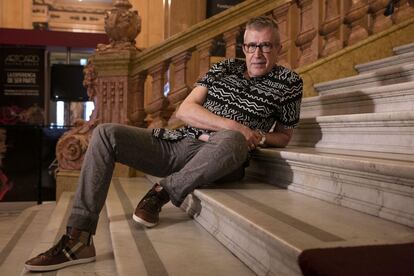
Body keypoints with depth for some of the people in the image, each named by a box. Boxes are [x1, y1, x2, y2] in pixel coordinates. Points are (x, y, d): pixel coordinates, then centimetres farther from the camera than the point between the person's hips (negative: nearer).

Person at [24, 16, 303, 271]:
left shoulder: (289, 82, 8)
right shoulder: (225, 67, 14)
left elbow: (284, 136, 16)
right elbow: (185, 110, 3)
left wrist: (255, 137, -5)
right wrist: (234, 126, -11)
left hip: (216, 163, -4)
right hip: (178, 142, 4)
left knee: (231, 141, -40)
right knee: (105, 133, -11)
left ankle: (162, 192, -17)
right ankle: (79, 239, -16)